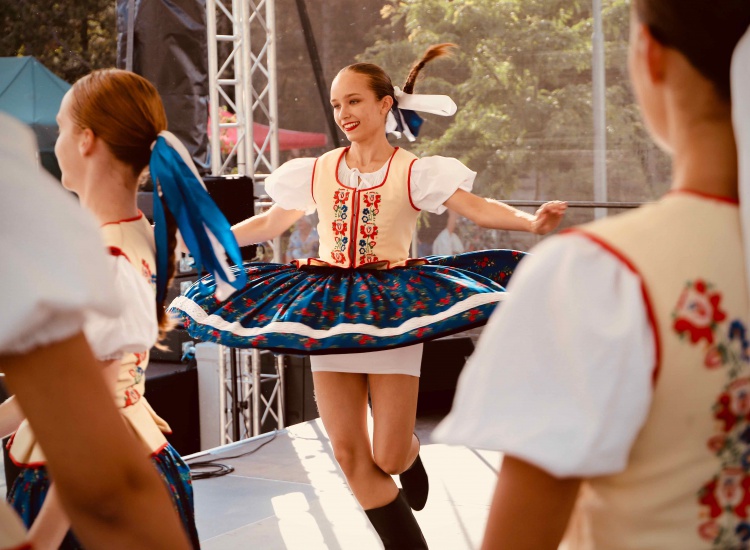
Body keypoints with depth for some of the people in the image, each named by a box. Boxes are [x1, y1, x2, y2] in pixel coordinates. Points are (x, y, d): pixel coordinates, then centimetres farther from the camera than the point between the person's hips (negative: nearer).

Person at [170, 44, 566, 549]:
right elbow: (268, 225, 17)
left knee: (390, 458, -5)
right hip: (329, 313, 3)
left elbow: (479, 209, -14)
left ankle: (411, 453, 34)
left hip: (392, 310, -3)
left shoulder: (415, 172, -4)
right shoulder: (316, 172, 6)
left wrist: (530, 222, -33)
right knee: (349, 454, 0)